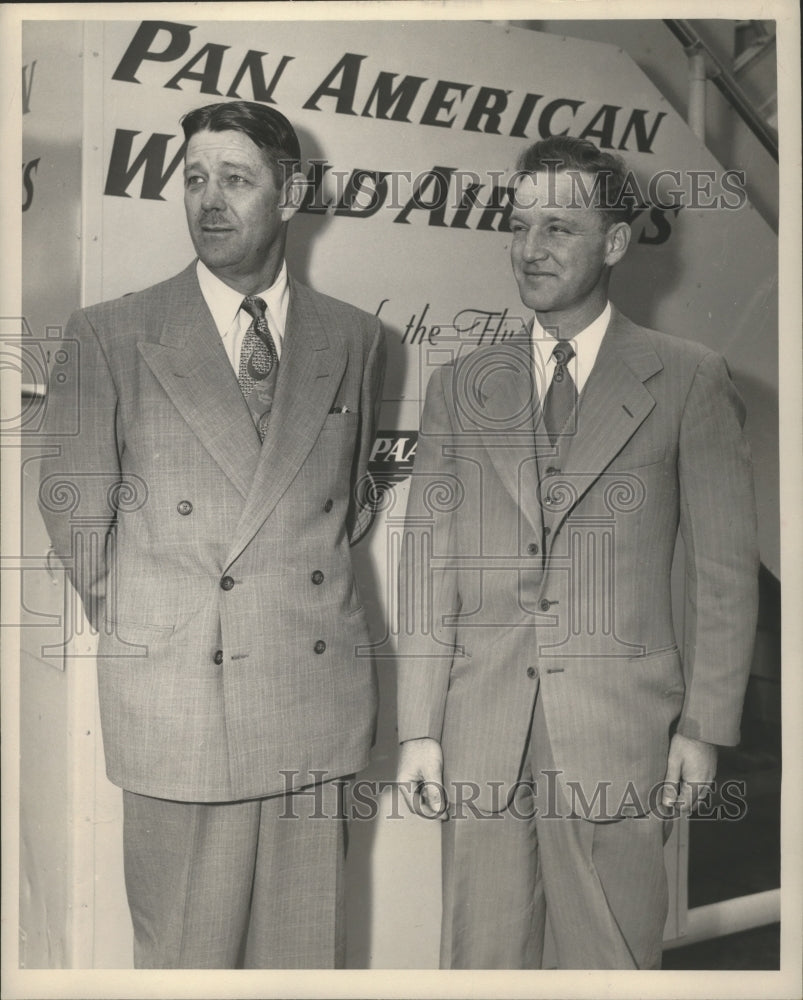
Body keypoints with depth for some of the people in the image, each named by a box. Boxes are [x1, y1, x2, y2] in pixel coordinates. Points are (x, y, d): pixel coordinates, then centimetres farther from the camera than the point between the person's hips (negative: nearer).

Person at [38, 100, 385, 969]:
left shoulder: (354, 339, 8)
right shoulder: (110, 336, 1)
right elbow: (73, 510, 3)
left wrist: (309, 595, 9)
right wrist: (140, 641, 3)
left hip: (318, 697, 3)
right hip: (178, 702, -2)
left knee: (306, 949, 12)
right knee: (187, 953, 7)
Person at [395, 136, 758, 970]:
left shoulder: (688, 380, 2)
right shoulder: (459, 385, 9)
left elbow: (724, 567, 2)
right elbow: (429, 563, 6)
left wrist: (706, 725, -2)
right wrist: (418, 729, 2)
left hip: (619, 733, -2)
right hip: (480, 734, 3)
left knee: (612, 963, 7)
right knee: (480, 961, 11)